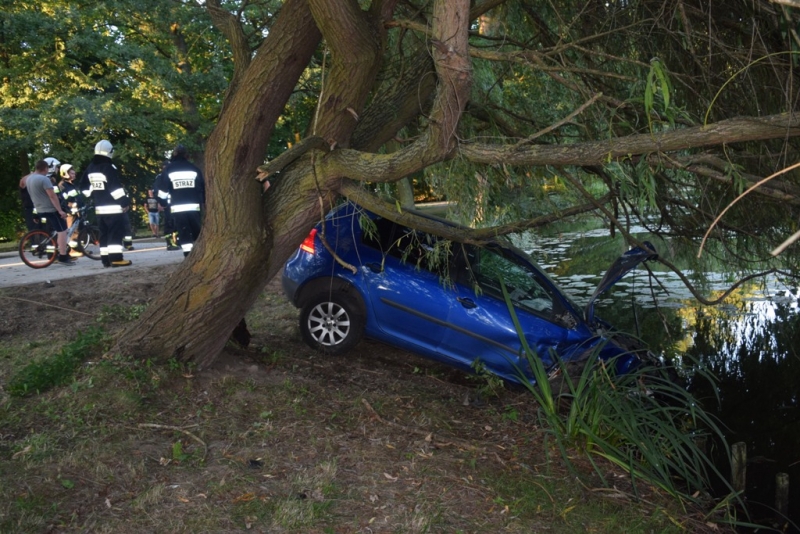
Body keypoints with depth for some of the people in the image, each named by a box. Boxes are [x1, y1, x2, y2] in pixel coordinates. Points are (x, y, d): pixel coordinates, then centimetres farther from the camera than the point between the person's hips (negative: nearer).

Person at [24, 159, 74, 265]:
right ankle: (63, 257, -11)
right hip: (50, 209, -10)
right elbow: (52, 196, -22)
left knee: (56, 231, 19)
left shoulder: (29, 178, 11)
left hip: (40, 210, 10)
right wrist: (60, 210, -21)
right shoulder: (44, 179, -19)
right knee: (62, 231, -7)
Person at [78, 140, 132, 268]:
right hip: (113, 207, -8)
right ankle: (116, 259, -12)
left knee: (104, 233, 12)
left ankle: (106, 259, 12)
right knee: (116, 233, -8)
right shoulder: (109, 167, -14)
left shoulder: (90, 168, 13)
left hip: (99, 208, 8)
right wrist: (125, 201, -13)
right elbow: (116, 187, -18)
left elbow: (83, 187, 19)